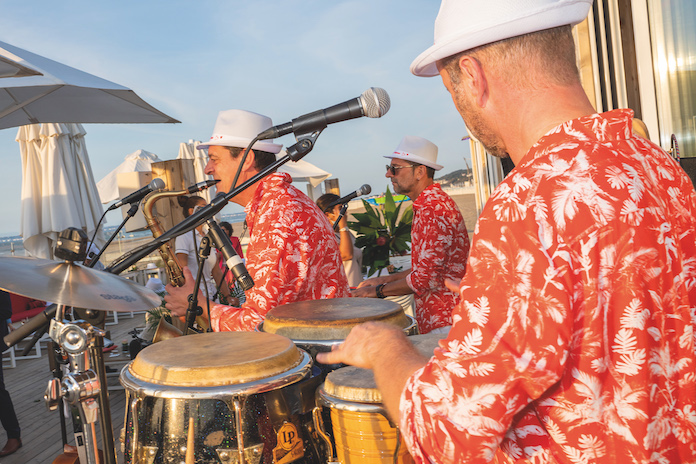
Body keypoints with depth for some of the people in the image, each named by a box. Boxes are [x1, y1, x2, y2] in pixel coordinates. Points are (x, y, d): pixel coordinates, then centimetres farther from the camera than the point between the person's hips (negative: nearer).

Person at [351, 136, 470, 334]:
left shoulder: (432, 209, -19)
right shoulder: (428, 204, 16)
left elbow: (426, 277, -22)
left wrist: (378, 291, -10)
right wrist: (387, 279, 17)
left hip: (444, 325, -10)